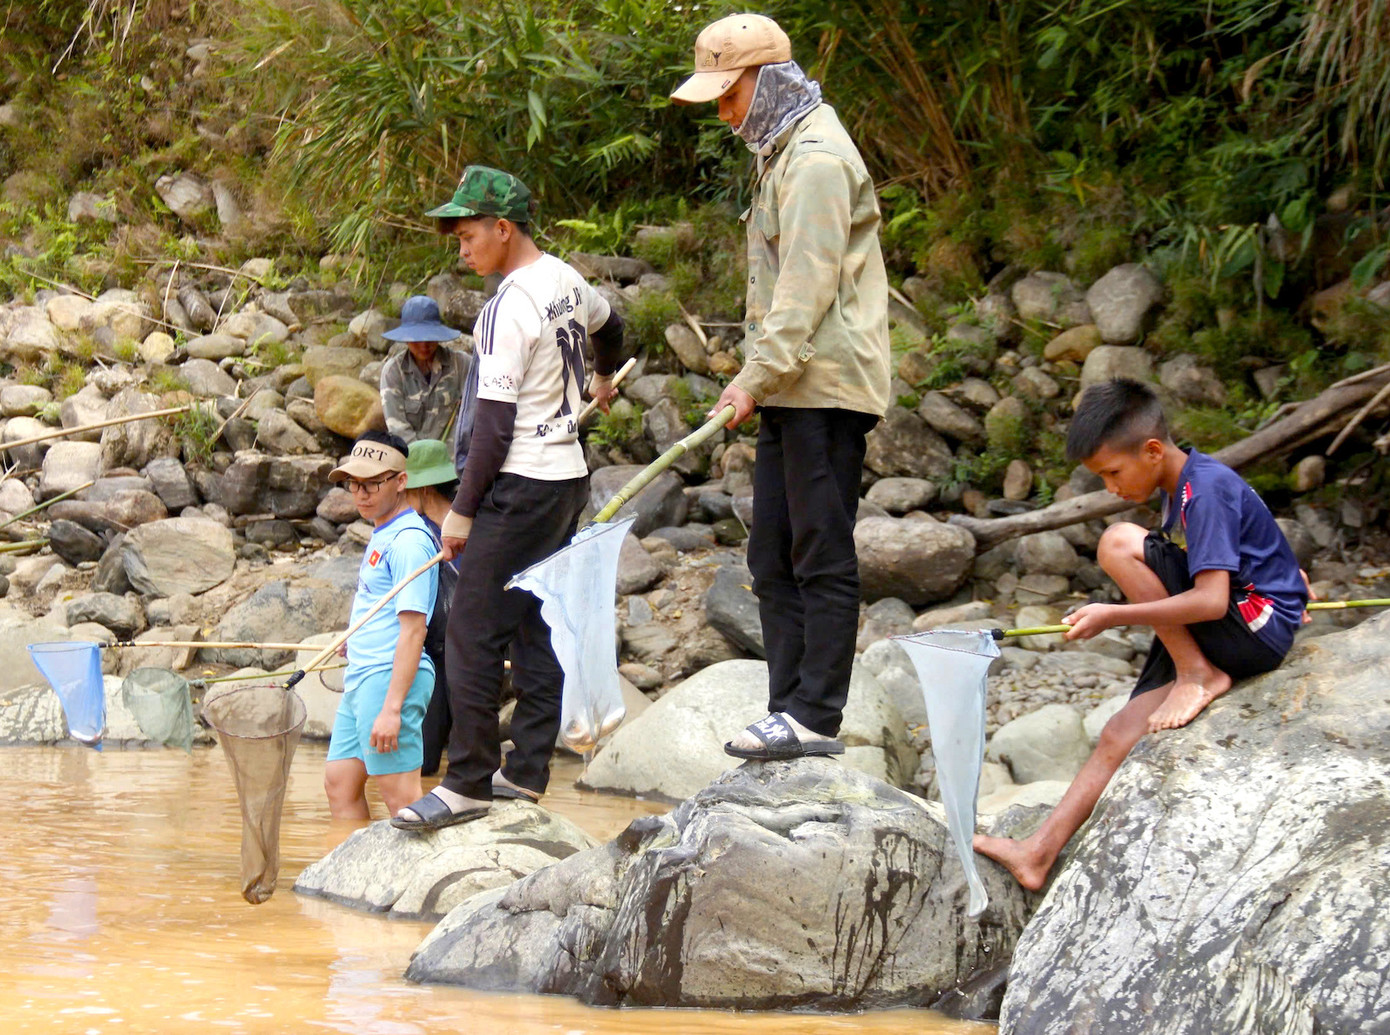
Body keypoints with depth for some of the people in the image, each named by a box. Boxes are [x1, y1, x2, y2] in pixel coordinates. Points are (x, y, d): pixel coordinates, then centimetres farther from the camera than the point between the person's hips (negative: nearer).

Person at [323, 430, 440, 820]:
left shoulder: (408, 541, -13)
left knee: (400, 794, -10)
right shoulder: (382, 536, 18)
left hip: (390, 679, -10)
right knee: (339, 783, 11)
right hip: (361, 679, 10)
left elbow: (413, 630, -19)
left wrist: (392, 707, -23)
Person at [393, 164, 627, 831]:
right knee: (537, 625, 12)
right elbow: (608, 325, 31)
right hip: (569, 476, 10)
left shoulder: (508, 310, -18)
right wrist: (602, 381, 53)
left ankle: (469, 783, -11)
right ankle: (527, 770, 14)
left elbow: (495, 425, -19)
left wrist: (462, 510, -13)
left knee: (472, 631, -9)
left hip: (522, 485, -10)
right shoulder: (565, 281, 8)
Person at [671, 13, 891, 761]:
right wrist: (760, 379, 18)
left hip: (827, 389, -10)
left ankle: (815, 716, -8)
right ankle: (789, 709, 11)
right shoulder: (782, 152, 20)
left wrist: (756, 377, -20)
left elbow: (807, 290, -19)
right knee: (773, 558, 9)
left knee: (822, 556, -8)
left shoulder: (817, 160, -13)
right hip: (793, 390, 10)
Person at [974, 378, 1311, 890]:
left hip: (1257, 629, -10)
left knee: (1120, 543, -20)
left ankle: (1198, 676, -14)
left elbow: (1211, 600, -25)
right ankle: (1040, 852, -2)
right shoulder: (1183, 489, 13)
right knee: (1119, 736, 0)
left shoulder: (1206, 488, -17)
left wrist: (1114, 615, -22)